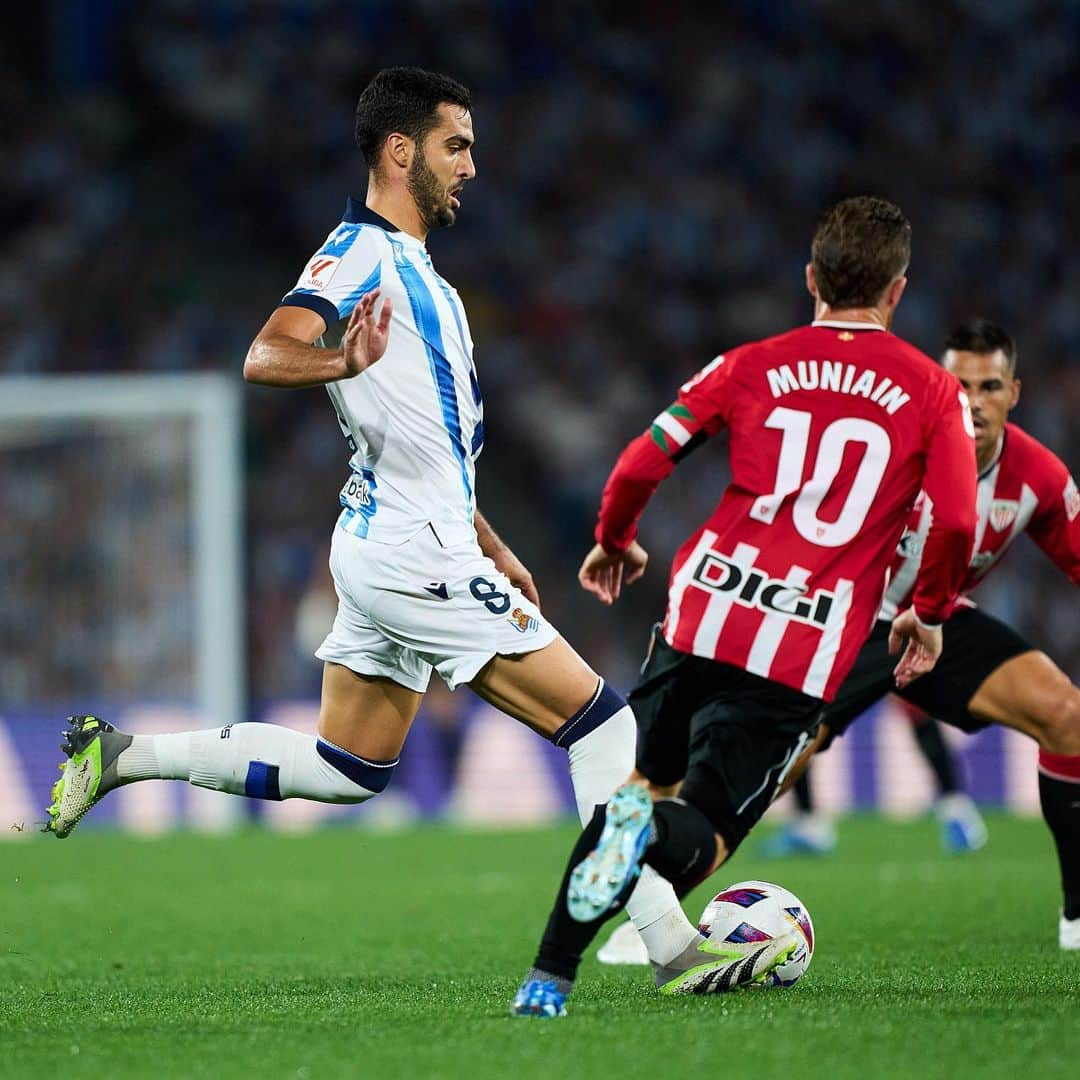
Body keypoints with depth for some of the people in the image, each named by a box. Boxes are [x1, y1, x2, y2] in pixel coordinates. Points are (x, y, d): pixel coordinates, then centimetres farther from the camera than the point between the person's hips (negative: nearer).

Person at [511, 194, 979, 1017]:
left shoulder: (750, 368, 10)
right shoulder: (934, 394, 6)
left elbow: (641, 464, 4)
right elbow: (956, 522, -5)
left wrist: (614, 543, 24)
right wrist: (929, 616, 14)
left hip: (704, 611, 2)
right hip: (809, 654, -2)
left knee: (645, 785, 22)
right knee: (702, 837, 1)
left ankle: (551, 978, 11)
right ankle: (653, 831, -37)